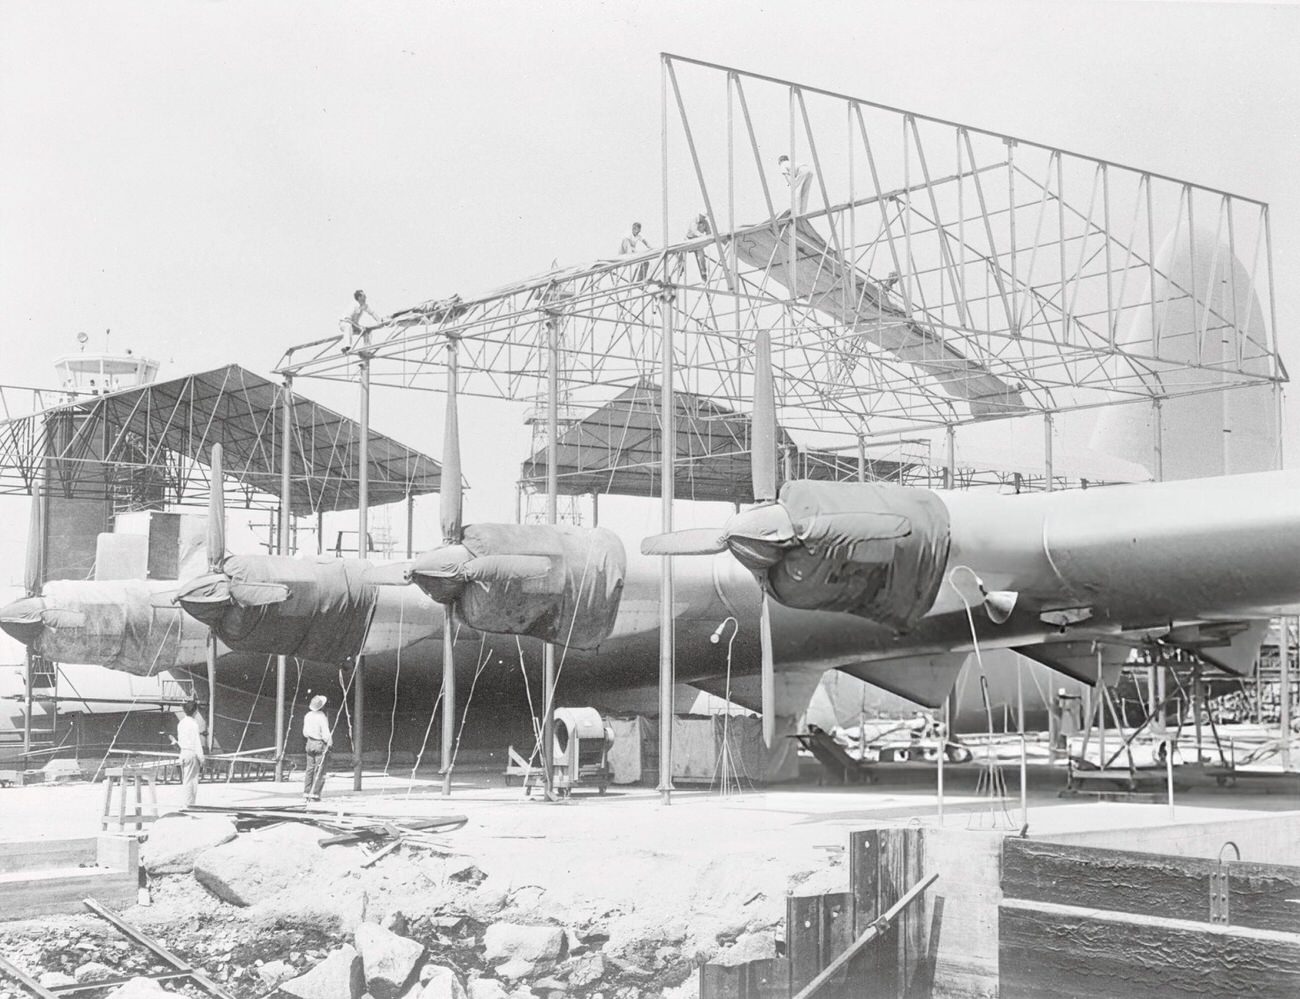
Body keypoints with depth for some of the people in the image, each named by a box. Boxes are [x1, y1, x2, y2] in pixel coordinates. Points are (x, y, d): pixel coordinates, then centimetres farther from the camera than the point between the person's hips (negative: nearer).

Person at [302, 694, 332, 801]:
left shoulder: (308, 715, 4)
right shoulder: (322, 717, -17)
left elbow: (305, 732, 11)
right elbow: (326, 734, -17)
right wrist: (329, 745, -5)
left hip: (310, 744, 7)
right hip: (320, 744, -7)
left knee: (310, 769, 11)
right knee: (319, 771, -2)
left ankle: (307, 793, 12)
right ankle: (314, 794, -5)